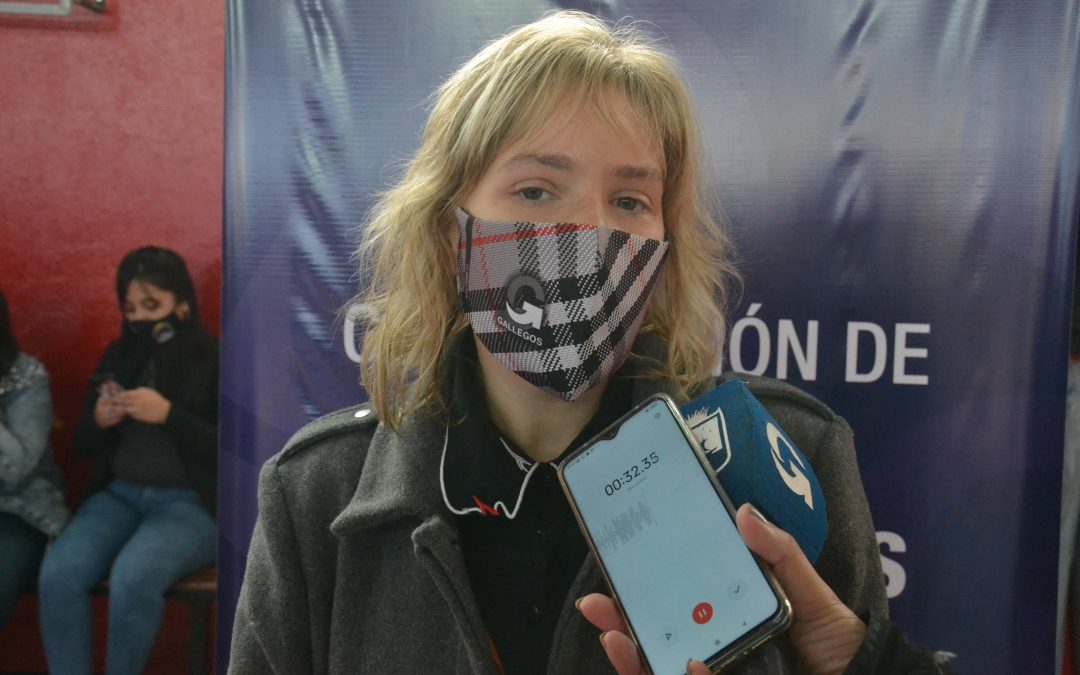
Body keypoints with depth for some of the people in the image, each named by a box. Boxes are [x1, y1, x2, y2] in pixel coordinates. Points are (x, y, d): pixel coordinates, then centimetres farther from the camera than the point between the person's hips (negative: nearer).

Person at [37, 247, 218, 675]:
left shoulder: (214, 361, -5)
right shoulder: (117, 357, 11)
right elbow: (86, 447, 16)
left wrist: (168, 415, -22)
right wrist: (98, 422, -7)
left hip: (191, 503, -5)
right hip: (119, 495, 5)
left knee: (131, 578, -31)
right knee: (56, 573, -22)